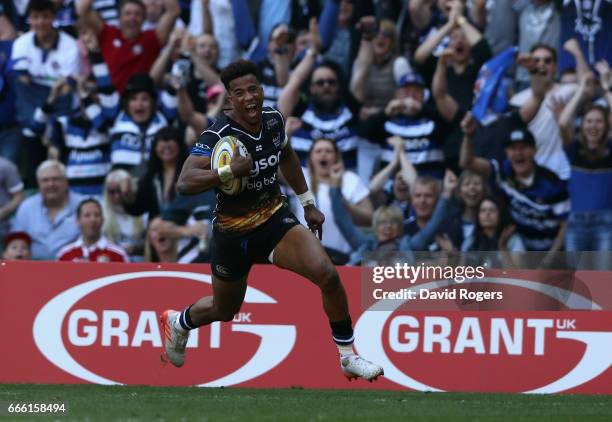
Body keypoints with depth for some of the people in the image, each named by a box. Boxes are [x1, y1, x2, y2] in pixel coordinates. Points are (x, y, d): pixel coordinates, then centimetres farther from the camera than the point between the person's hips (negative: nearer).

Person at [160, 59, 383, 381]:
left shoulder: (273, 119, -7)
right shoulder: (218, 136, -24)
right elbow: (185, 182, -34)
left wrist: (307, 203, 19)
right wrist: (229, 171, -47)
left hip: (276, 221, 3)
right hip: (233, 233, -3)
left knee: (328, 275, -19)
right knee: (224, 310, 18)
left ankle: (348, 356, -3)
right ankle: (179, 321, 54)